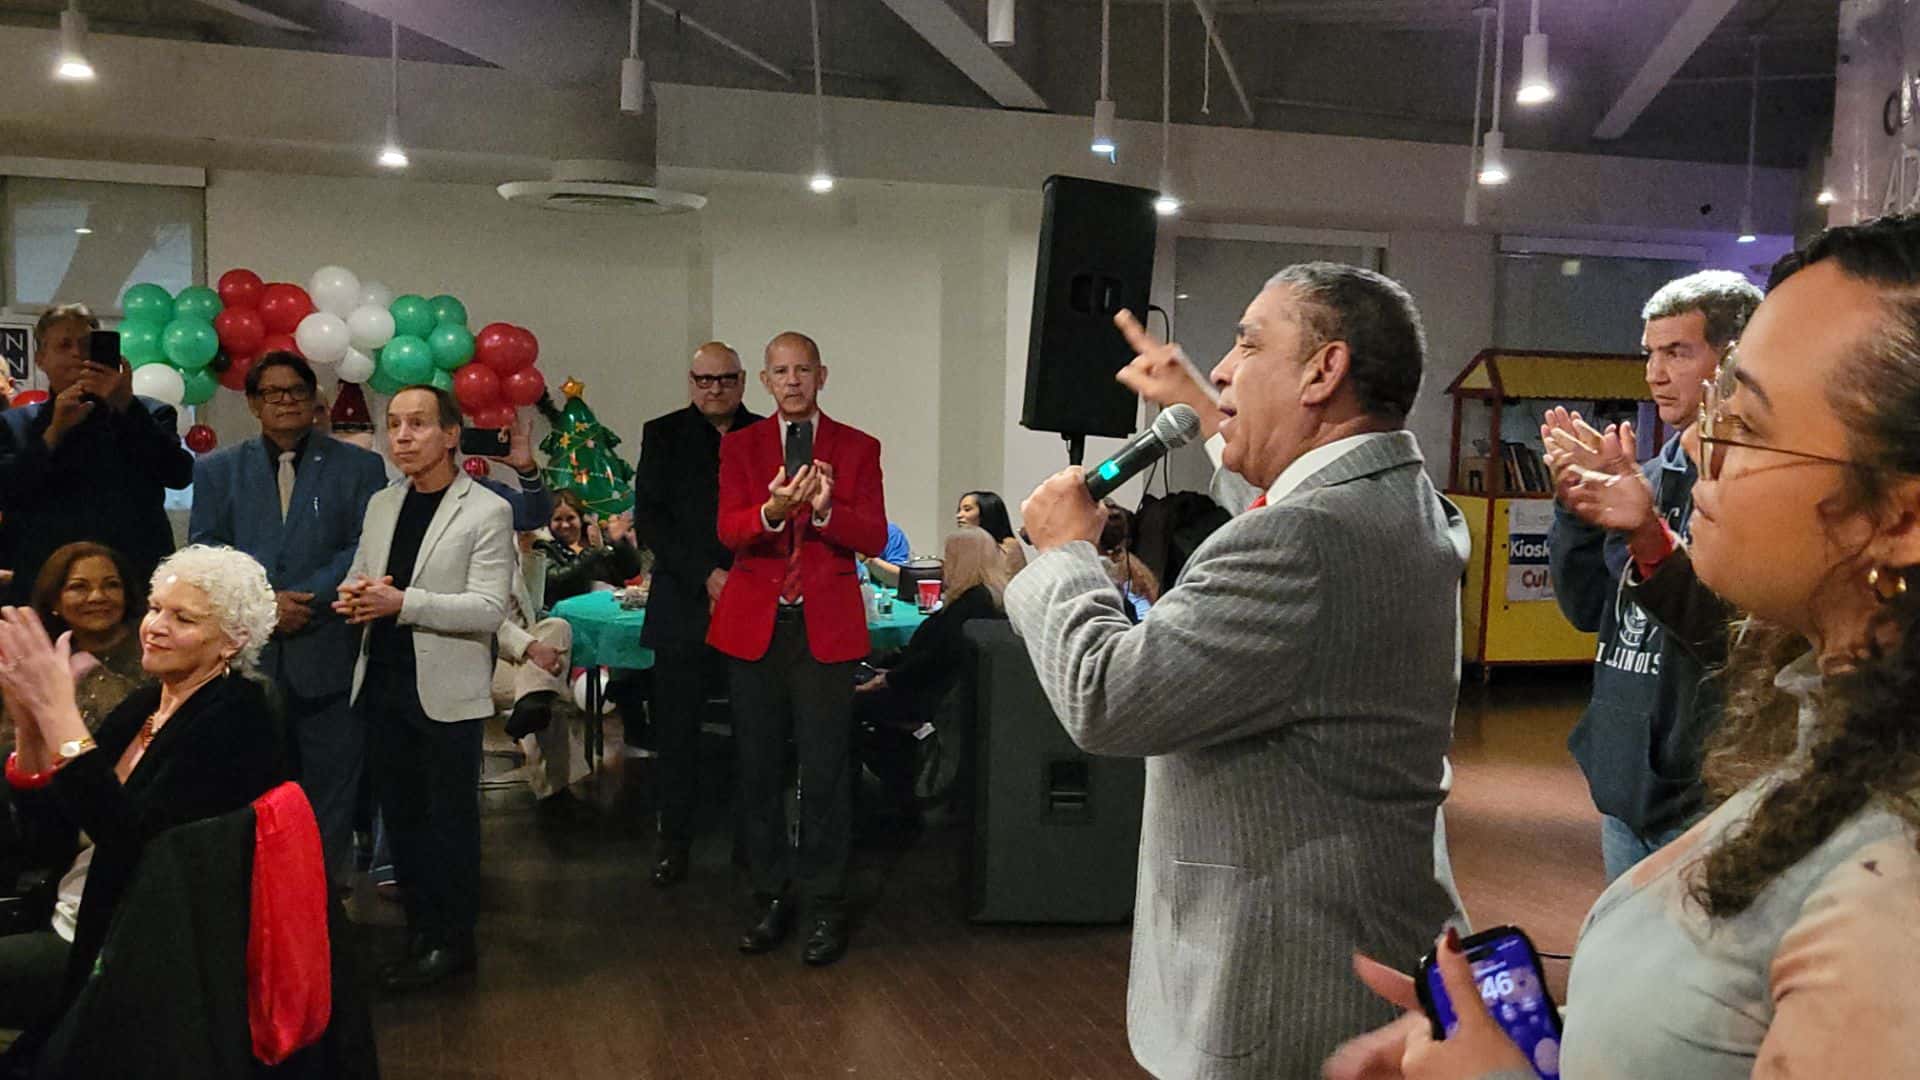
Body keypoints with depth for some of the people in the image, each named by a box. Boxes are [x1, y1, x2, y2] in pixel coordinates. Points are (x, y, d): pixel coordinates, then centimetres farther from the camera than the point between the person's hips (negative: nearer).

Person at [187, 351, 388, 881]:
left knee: (332, 787, 4)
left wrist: (304, 599, -14)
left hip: (329, 653, -1)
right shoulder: (217, 469, 11)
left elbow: (366, 551, -2)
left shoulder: (359, 467, 6)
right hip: (246, 653, 2)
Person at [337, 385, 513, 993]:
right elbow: (358, 578, 19)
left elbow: (489, 609, -15)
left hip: (446, 692, -6)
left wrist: (402, 602, -24)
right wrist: (353, 596, -6)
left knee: (451, 818, 4)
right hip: (383, 685, 6)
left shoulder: (486, 512, -9)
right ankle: (420, 931, 27)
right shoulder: (381, 506, 11)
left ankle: (452, 942, 17)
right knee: (400, 816, 14)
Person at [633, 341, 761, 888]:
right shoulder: (663, 435, 7)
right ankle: (673, 841, 14)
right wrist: (705, 575, -11)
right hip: (684, 608, 0)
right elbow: (649, 518, -1)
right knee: (676, 727, 2)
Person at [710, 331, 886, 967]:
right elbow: (729, 531, -5)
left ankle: (825, 907, 10)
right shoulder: (740, 446, 8)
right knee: (759, 768, 8)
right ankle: (771, 899, 21)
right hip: (755, 625, 2)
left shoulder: (858, 449, 5)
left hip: (825, 627, -2)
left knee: (825, 771, -2)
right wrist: (773, 510, -27)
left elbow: (874, 538, -2)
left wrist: (825, 509, -21)